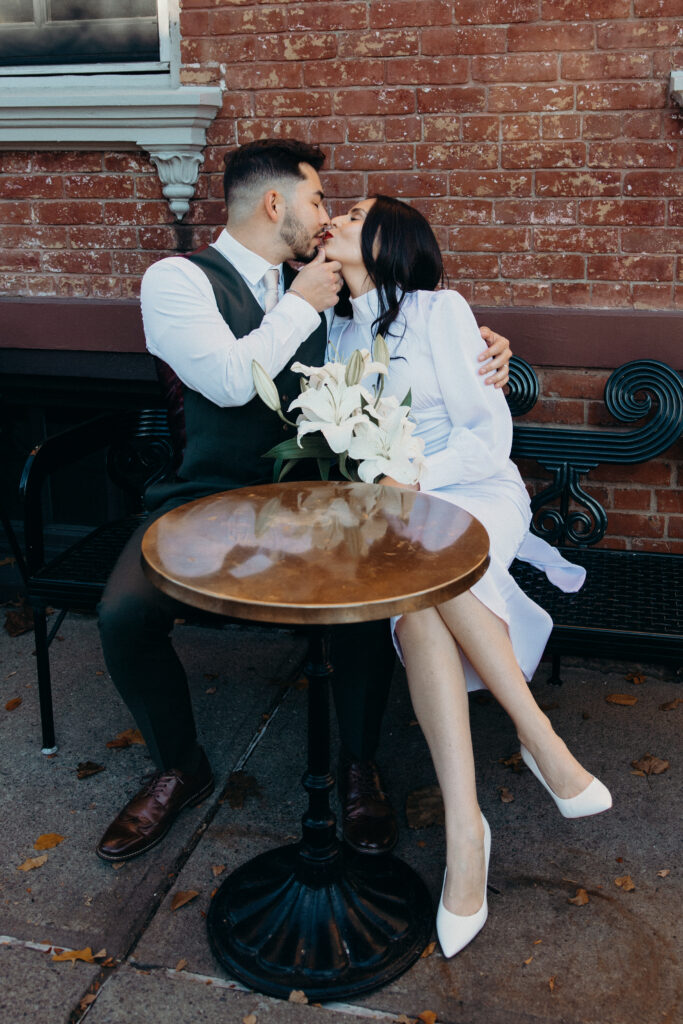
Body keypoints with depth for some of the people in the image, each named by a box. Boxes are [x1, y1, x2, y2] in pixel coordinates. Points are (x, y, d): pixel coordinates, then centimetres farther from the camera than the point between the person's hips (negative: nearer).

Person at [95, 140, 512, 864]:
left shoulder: (318, 288, 13)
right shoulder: (177, 279, -3)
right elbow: (230, 379, -19)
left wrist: (482, 343, 1)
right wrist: (301, 305, -9)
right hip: (209, 497, -2)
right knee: (123, 613, -25)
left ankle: (359, 767, 0)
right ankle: (179, 769, 5)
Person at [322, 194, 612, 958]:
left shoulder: (439, 310, 0)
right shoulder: (337, 333, 18)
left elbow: (490, 432, -7)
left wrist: (417, 477, -22)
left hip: (475, 493, -3)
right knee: (414, 605, -32)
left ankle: (538, 740, -27)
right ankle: (464, 827, -36)